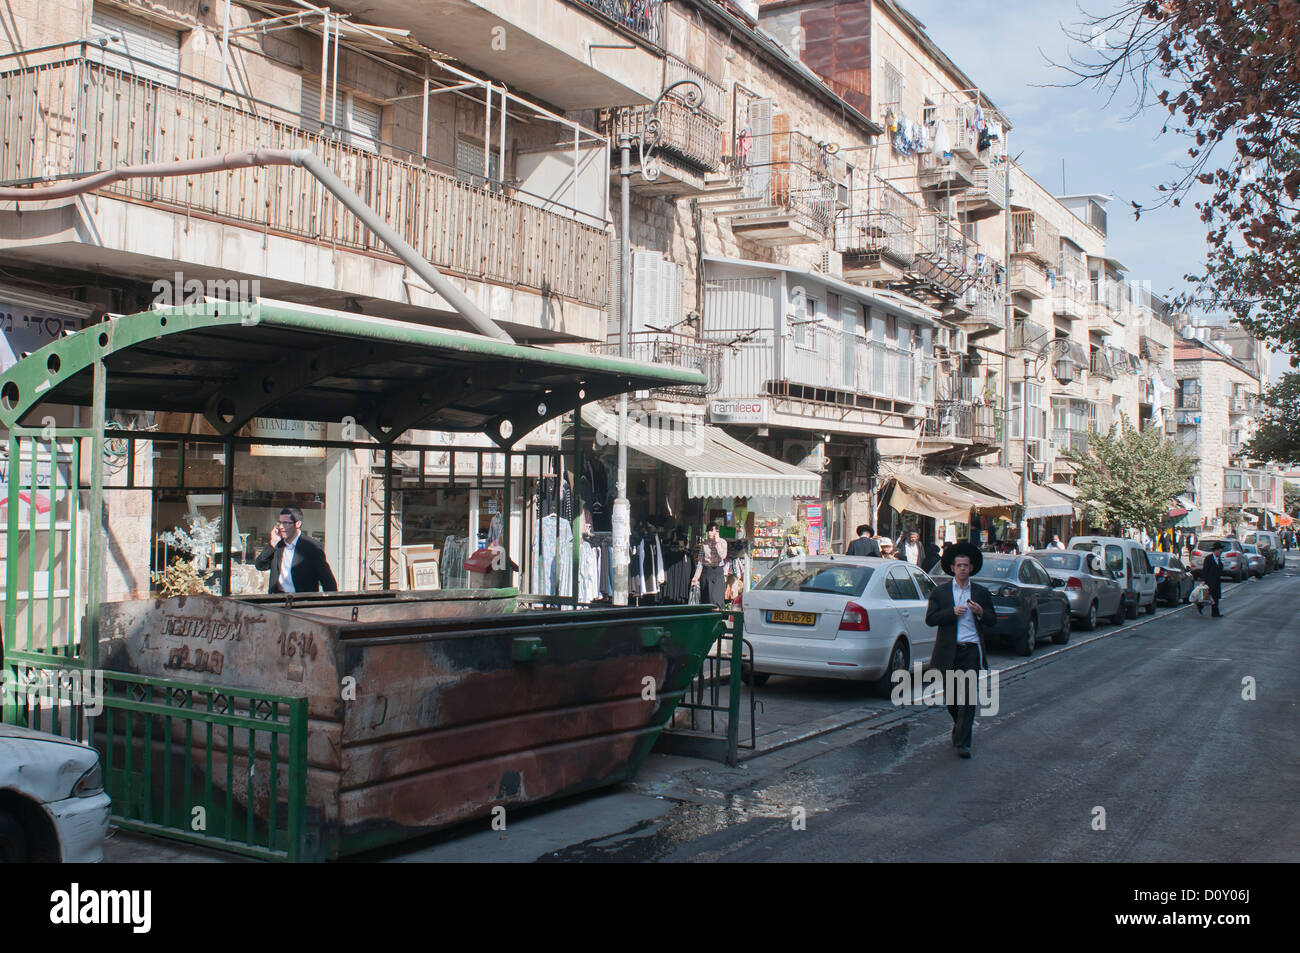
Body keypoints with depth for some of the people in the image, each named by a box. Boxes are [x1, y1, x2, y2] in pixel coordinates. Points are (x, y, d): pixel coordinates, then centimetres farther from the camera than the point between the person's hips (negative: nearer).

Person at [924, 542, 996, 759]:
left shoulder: (981, 593, 9)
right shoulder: (939, 592, 6)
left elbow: (992, 620, 11)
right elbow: (930, 619, -1)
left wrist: (981, 613, -10)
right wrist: (952, 612, -14)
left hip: (972, 649, -1)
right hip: (949, 650, 1)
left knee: (968, 697, -8)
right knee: (951, 695, 10)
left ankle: (962, 742, -7)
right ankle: (959, 724, 39)